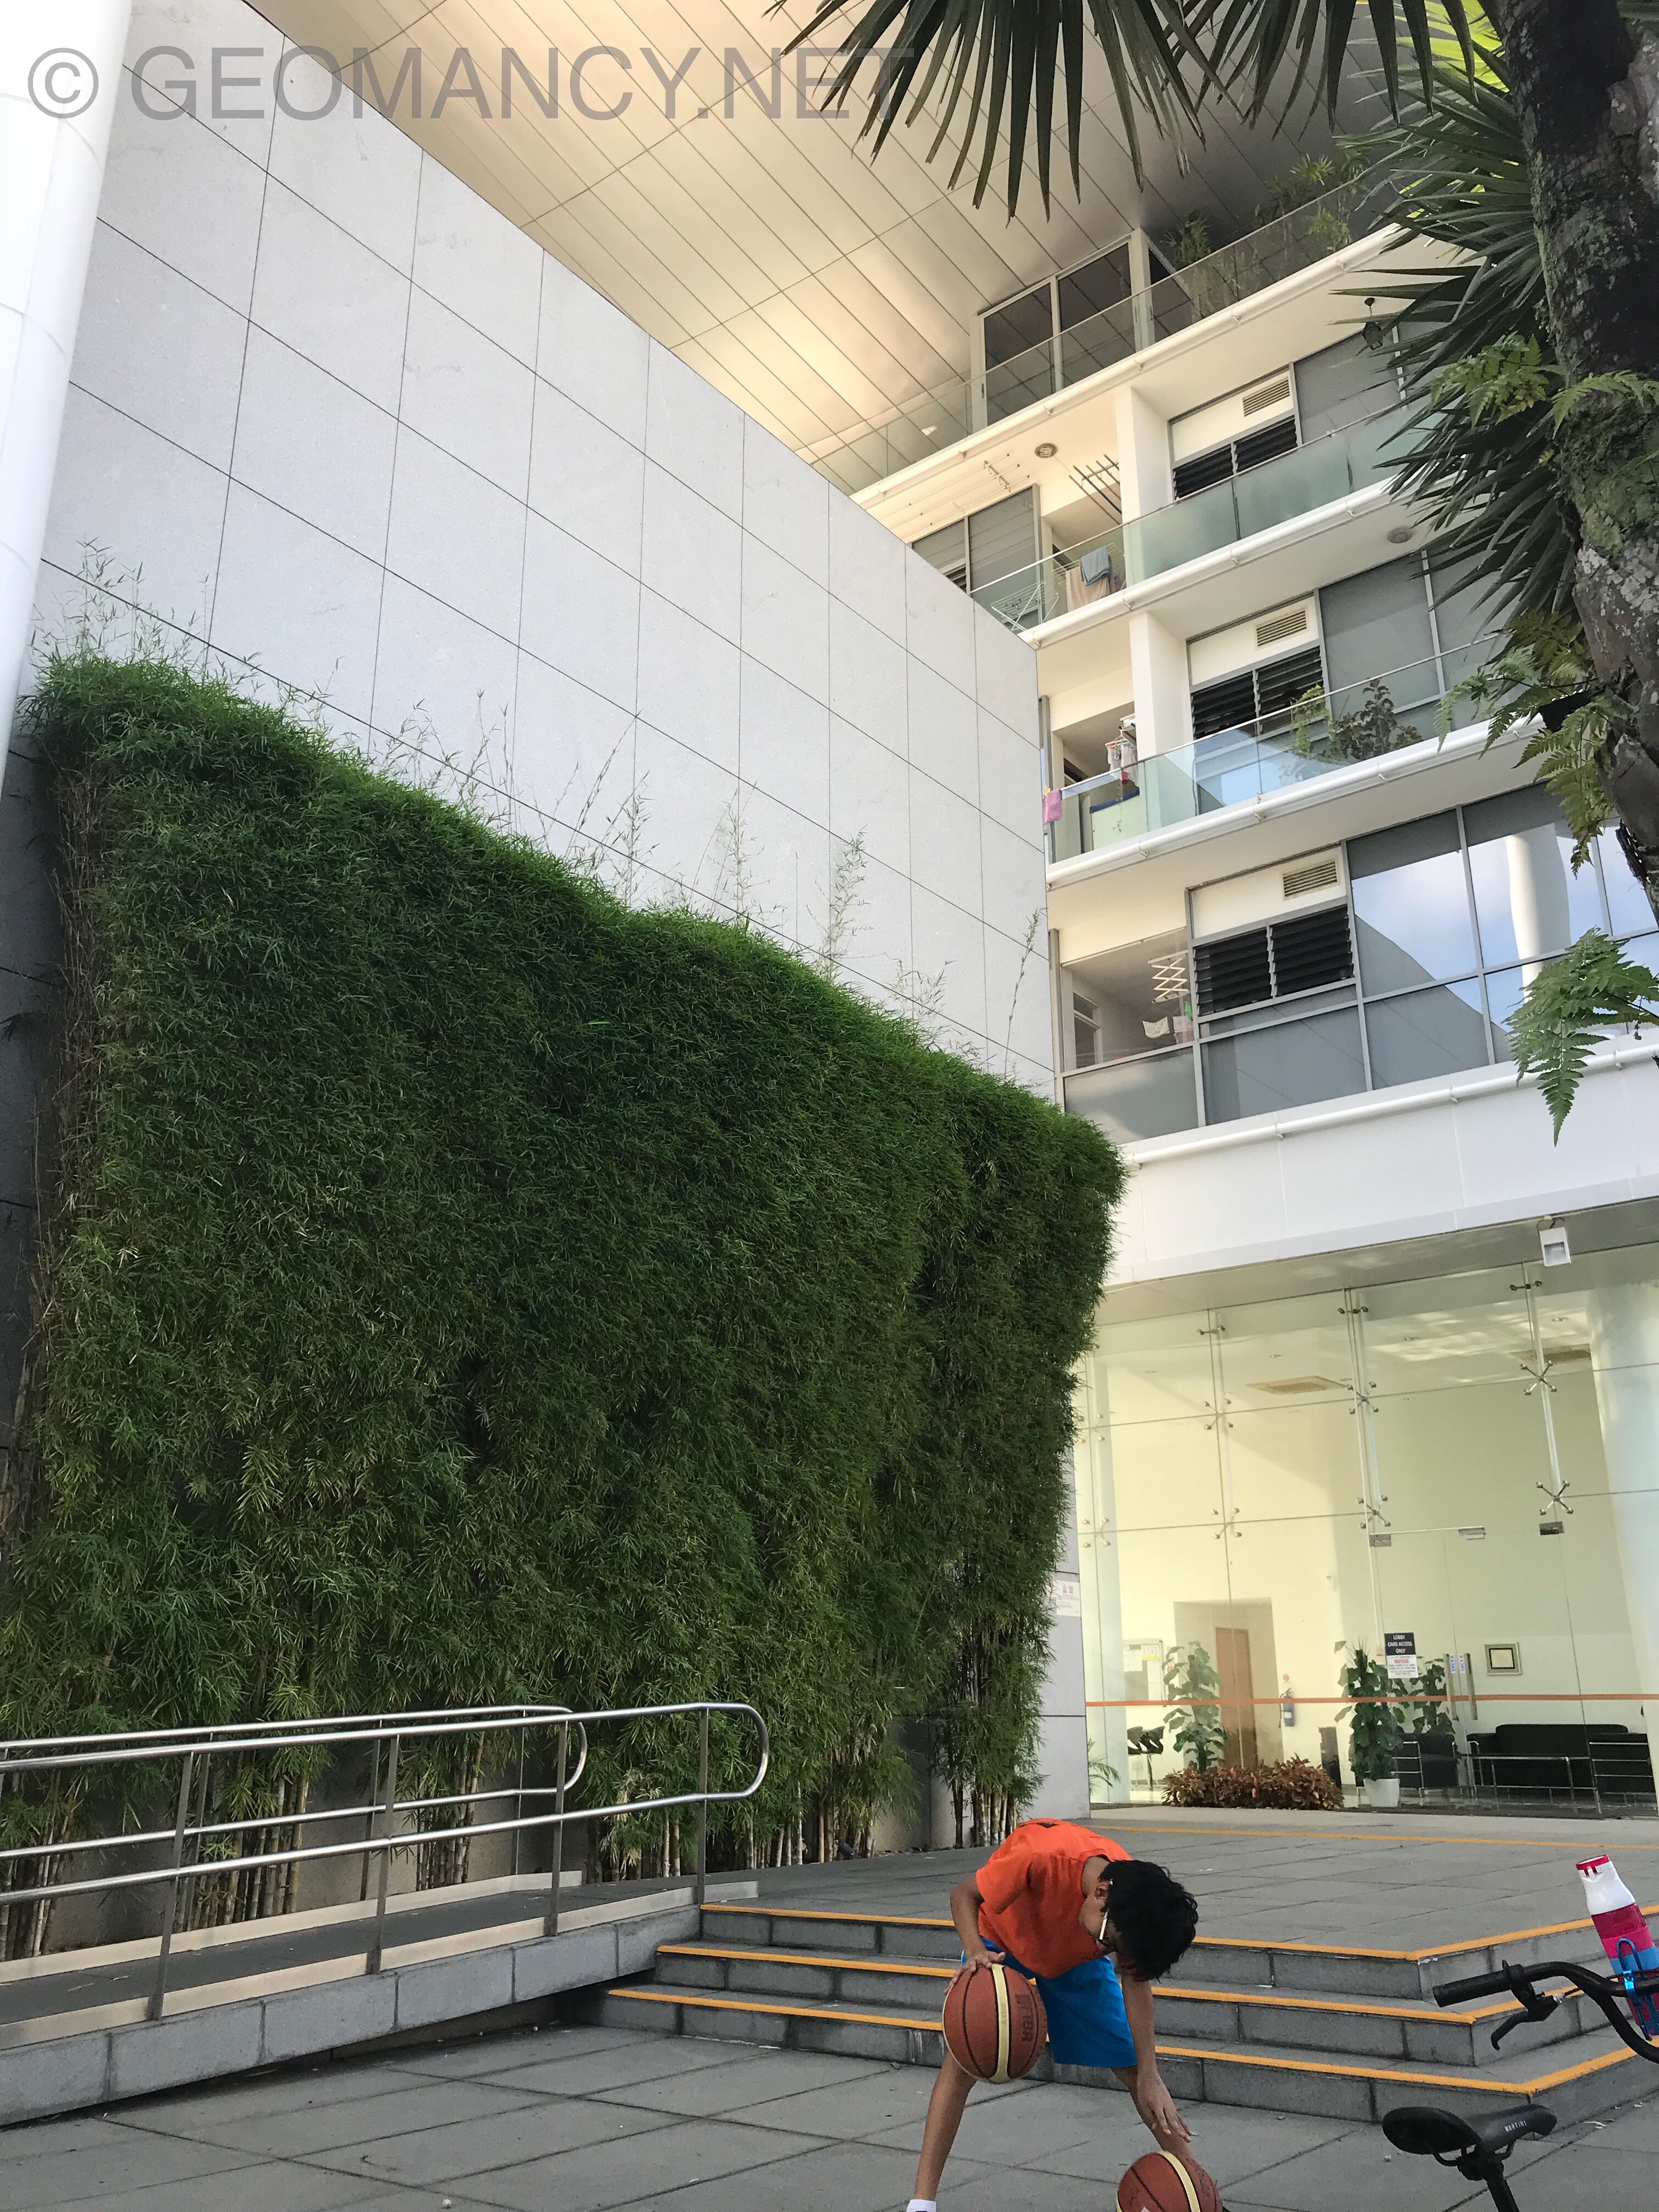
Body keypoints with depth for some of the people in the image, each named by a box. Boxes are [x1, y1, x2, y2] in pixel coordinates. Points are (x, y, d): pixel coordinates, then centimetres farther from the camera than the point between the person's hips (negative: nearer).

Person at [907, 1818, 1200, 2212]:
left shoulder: (1134, 1897, -30)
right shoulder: (1040, 1857, -44)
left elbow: (1135, 1981, -17)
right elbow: (964, 1894, -27)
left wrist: (1149, 2078, -22)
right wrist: (975, 1952, -45)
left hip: (1076, 1956, 3)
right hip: (1002, 1941, -3)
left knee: (1134, 2066, -3)